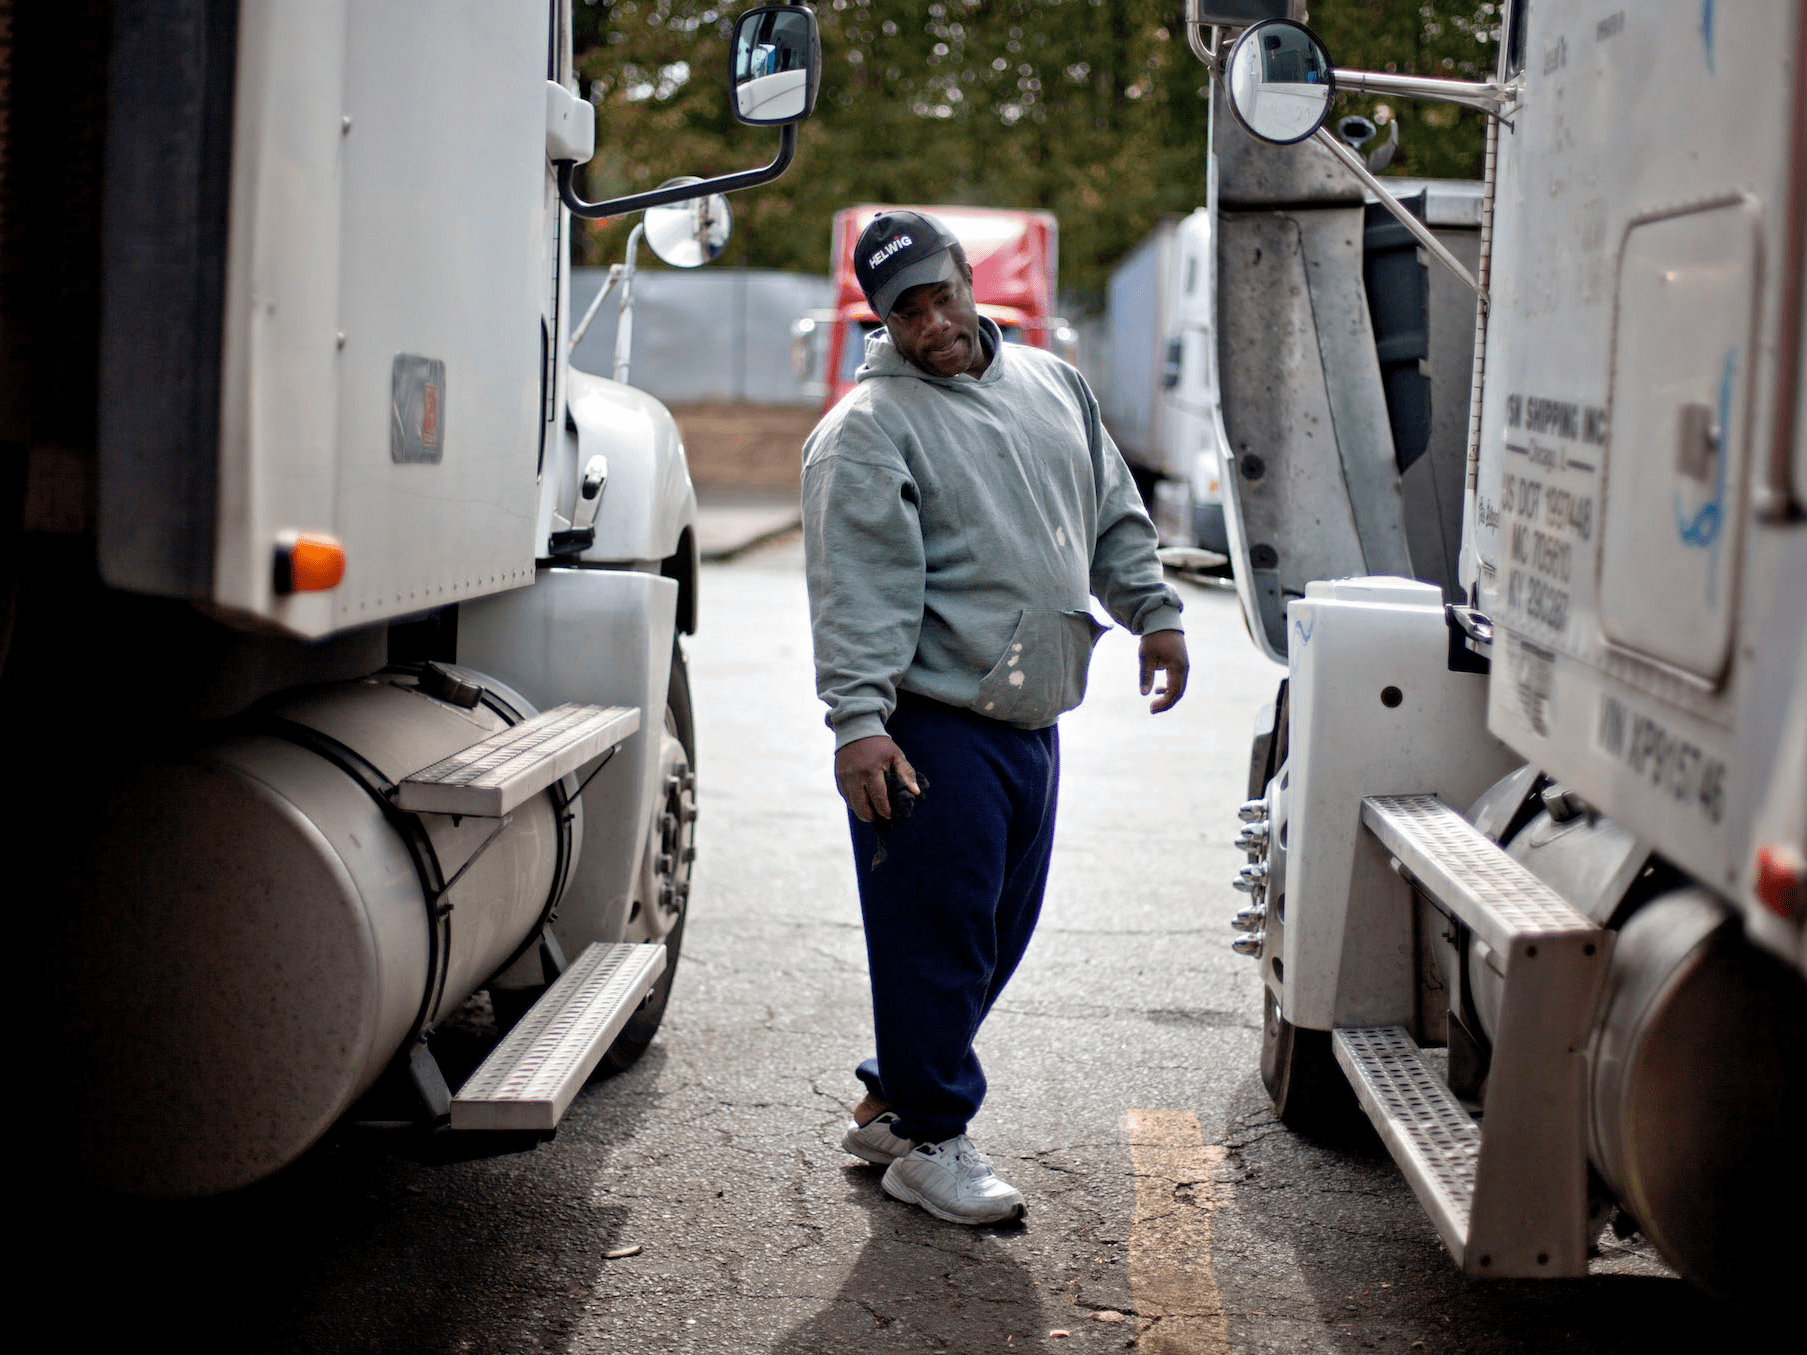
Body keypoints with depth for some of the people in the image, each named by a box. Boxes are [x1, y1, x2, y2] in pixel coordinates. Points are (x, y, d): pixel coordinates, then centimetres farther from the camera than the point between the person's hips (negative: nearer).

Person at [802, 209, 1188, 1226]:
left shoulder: (1053, 386, 14)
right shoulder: (868, 427, -9)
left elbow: (1113, 518, 24)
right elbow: (856, 586, -17)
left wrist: (1154, 613, 18)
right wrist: (859, 719, -24)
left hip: (1033, 723, 8)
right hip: (933, 730, -7)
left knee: (998, 937, 15)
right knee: (935, 938, -3)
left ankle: (892, 1101, 30)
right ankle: (929, 1140, 11)